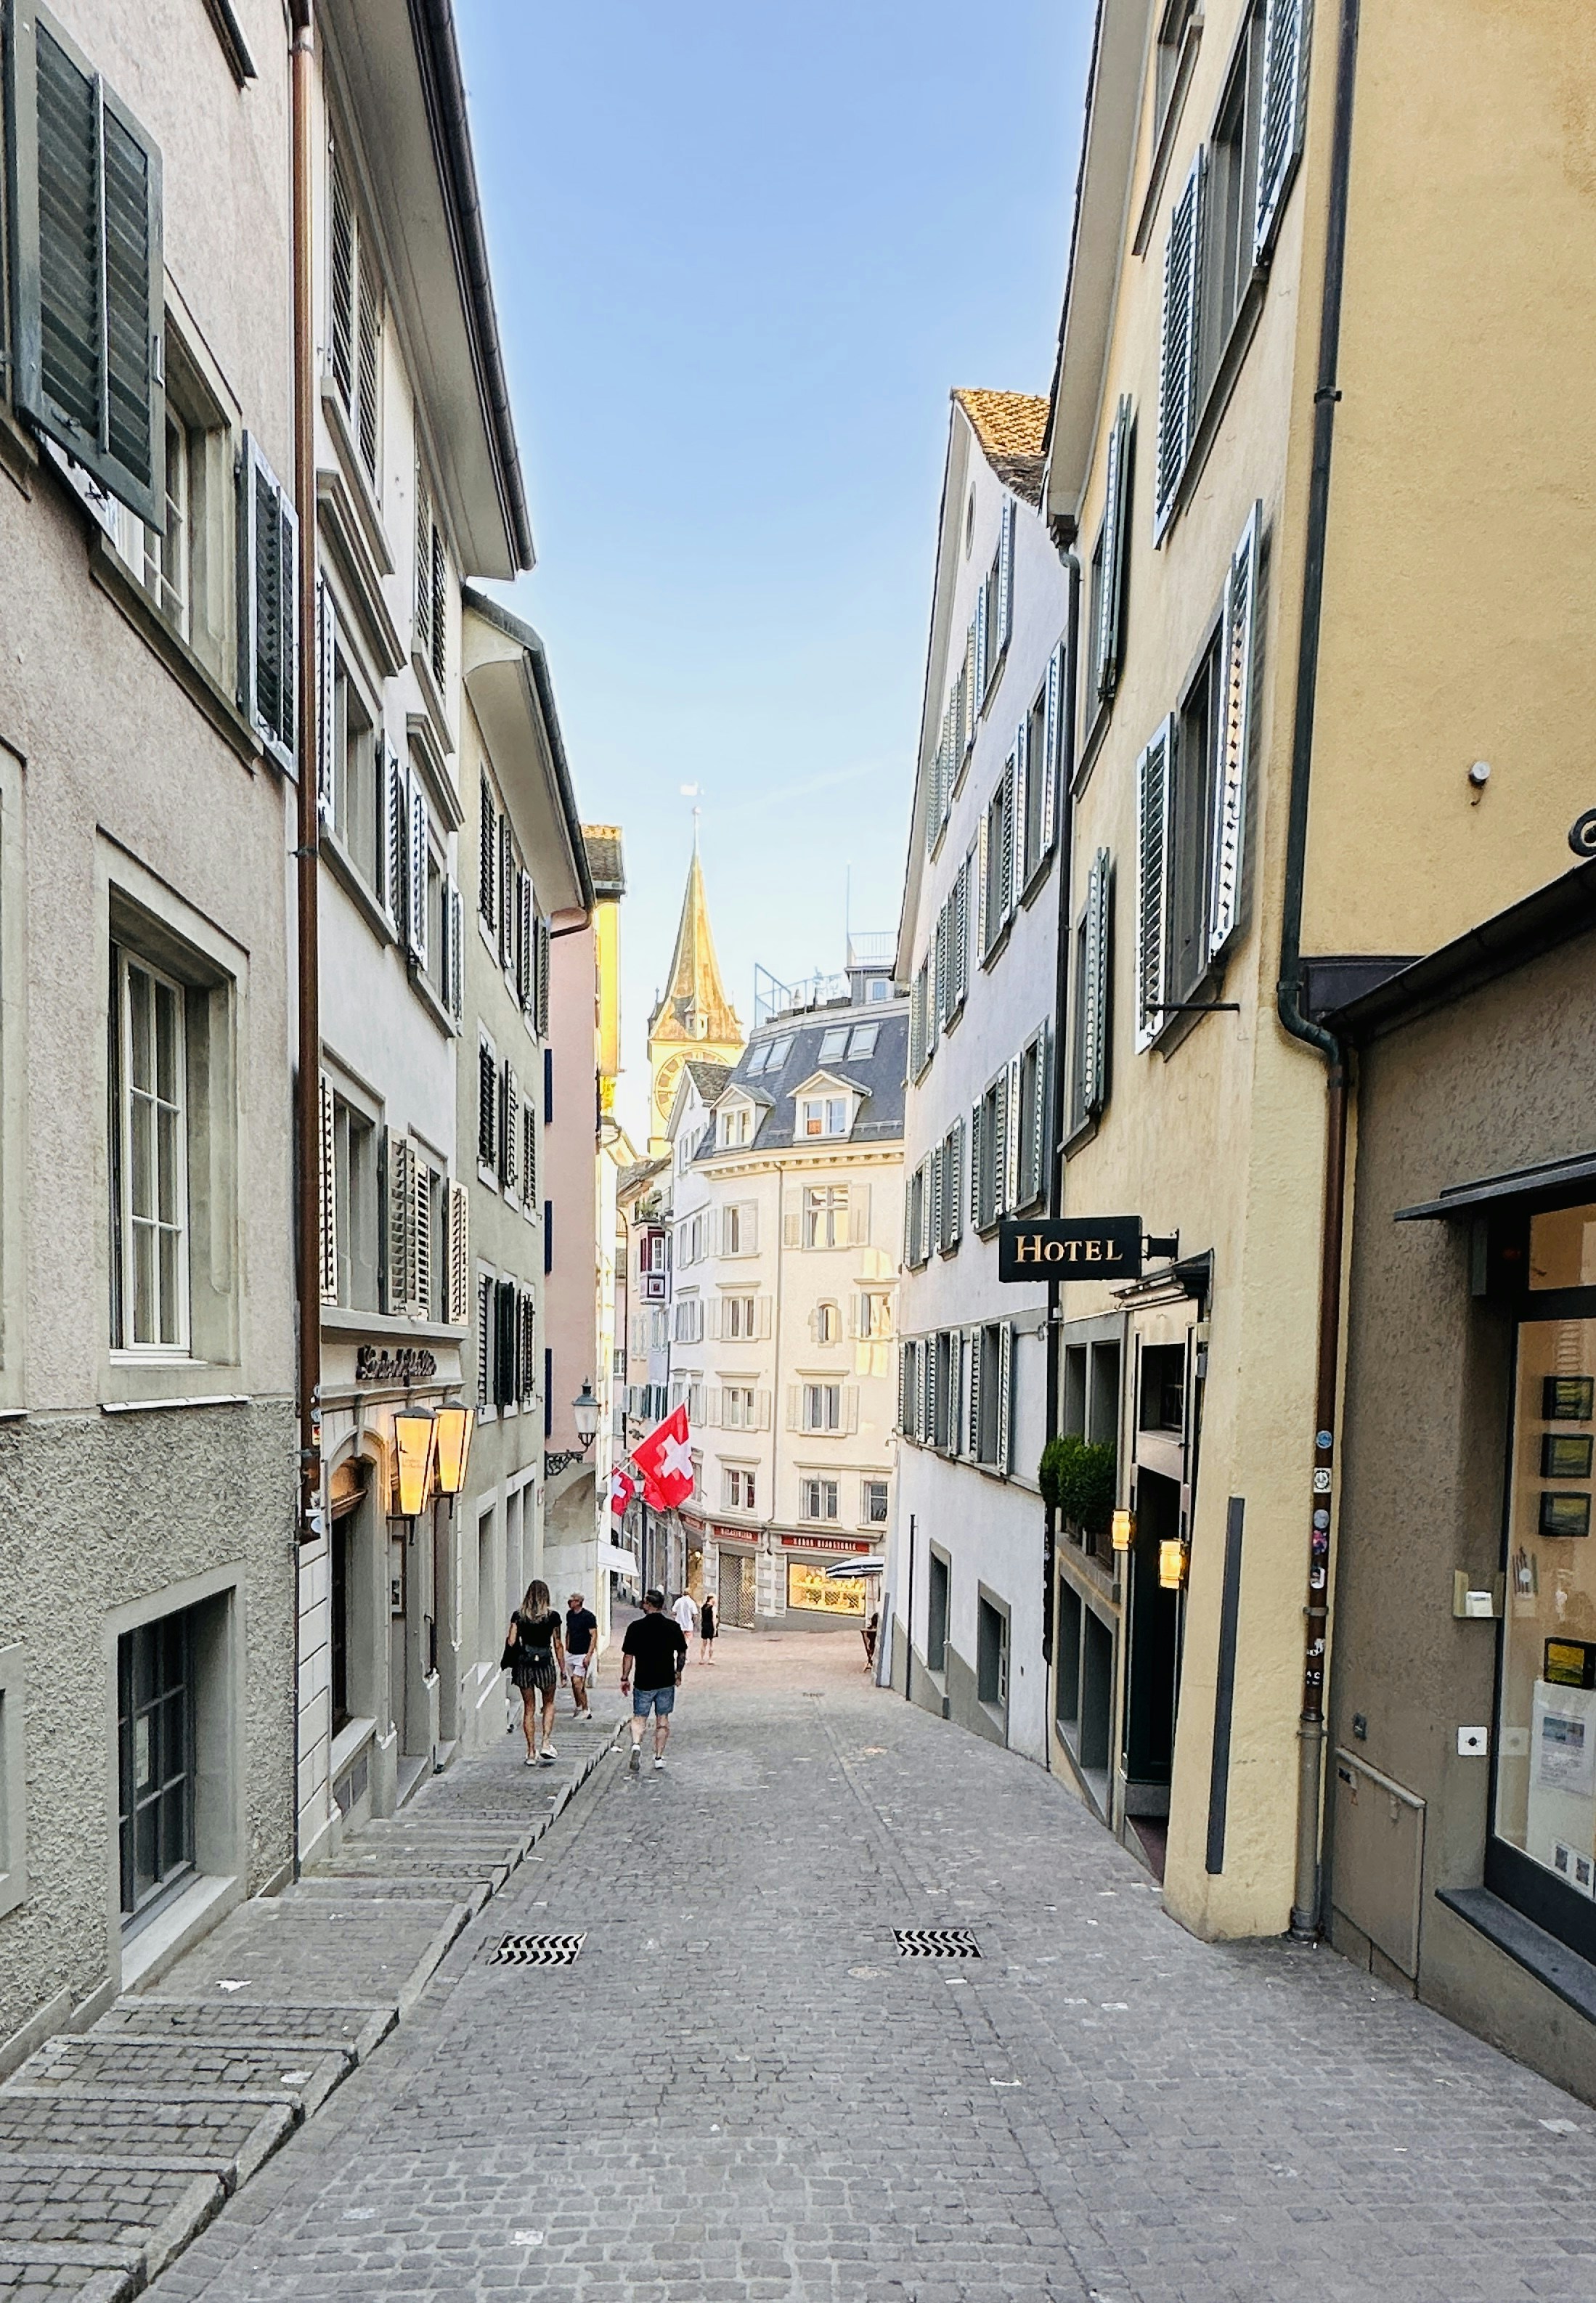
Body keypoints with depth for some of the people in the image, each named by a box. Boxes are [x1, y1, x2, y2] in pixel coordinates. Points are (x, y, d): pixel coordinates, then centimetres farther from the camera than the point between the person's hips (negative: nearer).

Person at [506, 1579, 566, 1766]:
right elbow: (558, 1645, 0)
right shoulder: (552, 1616, -3)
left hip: (524, 1665, 1)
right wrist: (563, 1670, 7)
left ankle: (531, 1752, 12)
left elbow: (511, 1642, -5)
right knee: (549, 1704, 18)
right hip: (545, 1664, -1)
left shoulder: (518, 1615, 0)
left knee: (529, 1708, 11)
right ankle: (546, 1744, 3)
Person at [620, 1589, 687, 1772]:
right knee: (663, 1719, 12)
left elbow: (628, 1655, -6)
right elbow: (682, 1654, 5)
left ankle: (636, 1745, -14)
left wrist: (625, 1678, 5)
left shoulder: (636, 1627, -9)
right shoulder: (673, 1626, -2)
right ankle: (659, 1758, 14)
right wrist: (678, 1673, 20)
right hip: (667, 1681, 2)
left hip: (644, 1681, -1)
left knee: (639, 1718, 10)